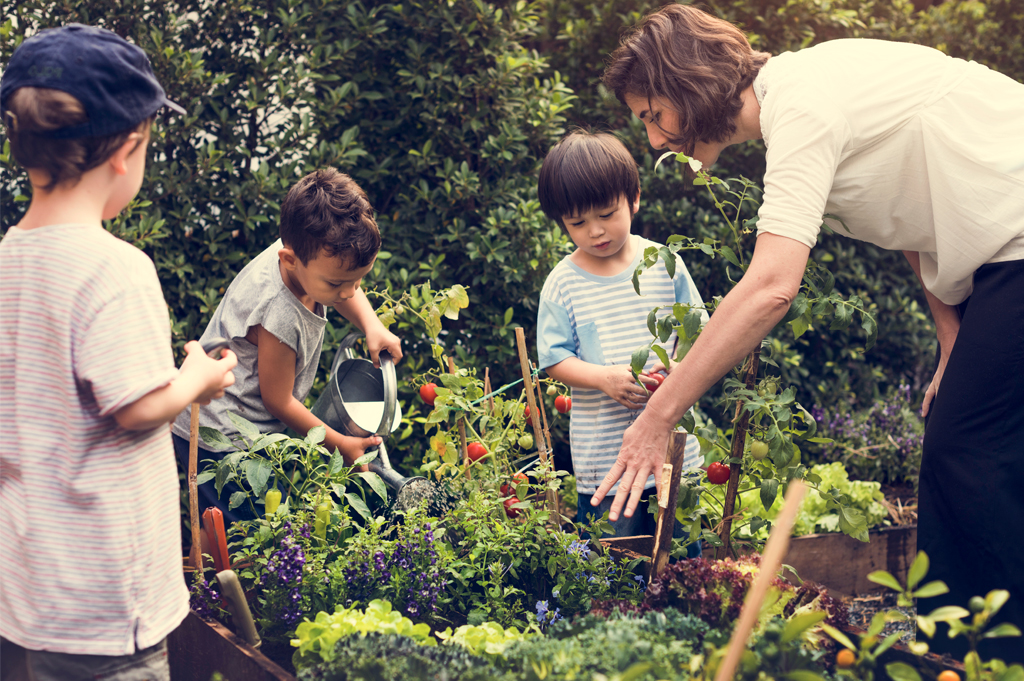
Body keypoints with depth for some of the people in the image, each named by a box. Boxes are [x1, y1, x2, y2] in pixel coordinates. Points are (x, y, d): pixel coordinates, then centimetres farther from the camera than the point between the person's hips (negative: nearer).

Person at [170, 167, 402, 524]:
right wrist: (339, 444, -7)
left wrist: (372, 326, -5)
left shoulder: (307, 255, -12)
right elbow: (278, 400, -17)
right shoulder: (280, 317, -33)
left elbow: (348, 289, 14)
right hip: (220, 439, -9)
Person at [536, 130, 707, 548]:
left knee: (681, 557, 12)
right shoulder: (562, 283, -2)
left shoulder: (664, 265, 1)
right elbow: (555, 359, -2)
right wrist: (604, 378, -19)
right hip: (602, 451, -1)